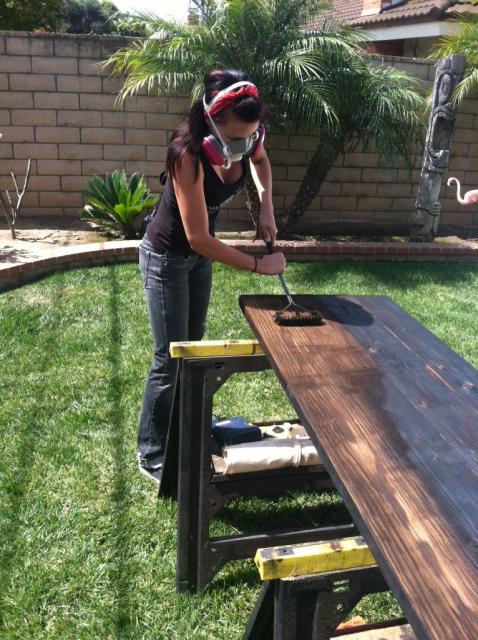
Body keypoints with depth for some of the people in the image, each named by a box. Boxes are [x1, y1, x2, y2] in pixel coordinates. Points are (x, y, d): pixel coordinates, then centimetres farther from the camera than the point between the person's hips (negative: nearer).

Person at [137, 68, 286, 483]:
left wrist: (266, 206, -4)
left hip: (199, 254, 7)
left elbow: (260, 160, 11)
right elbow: (198, 237, -32)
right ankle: (152, 455, 16)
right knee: (170, 357, -2)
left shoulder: (248, 138, -16)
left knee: (193, 346, 19)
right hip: (167, 258, -7)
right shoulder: (189, 154, -35)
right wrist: (258, 265, -25)